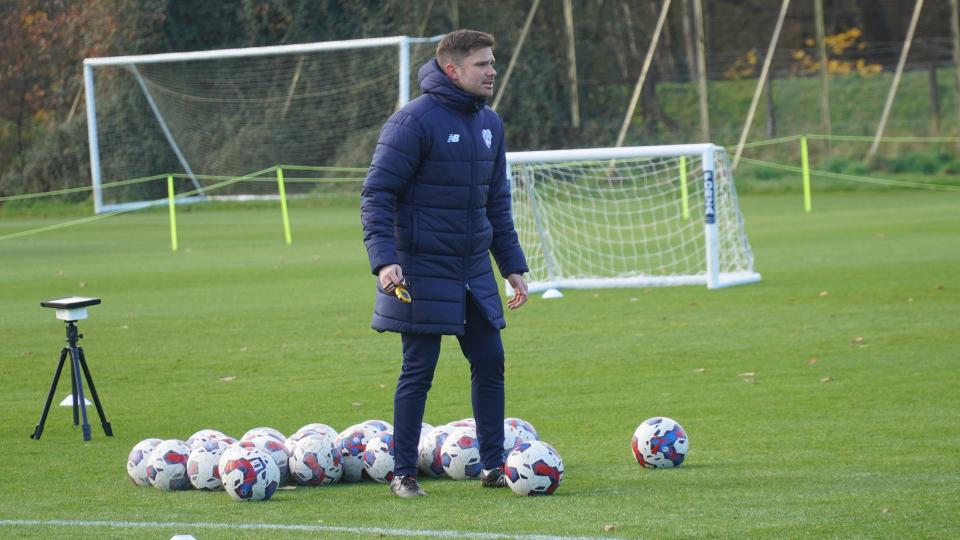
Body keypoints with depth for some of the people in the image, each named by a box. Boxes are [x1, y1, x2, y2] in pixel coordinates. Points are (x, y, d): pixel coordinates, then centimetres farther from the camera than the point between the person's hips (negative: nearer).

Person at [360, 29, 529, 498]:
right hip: (423, 270, -7)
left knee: (490, 362, 6)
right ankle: (403, 474, 7)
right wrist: (384, 260, -23)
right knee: (419, 370, -3)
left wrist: (513, 265, 15)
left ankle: (493, 466, 16)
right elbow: (377, 193, -14)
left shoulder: (489, 123, 9)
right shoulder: (415, 120, -13)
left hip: (475, 267, 7)